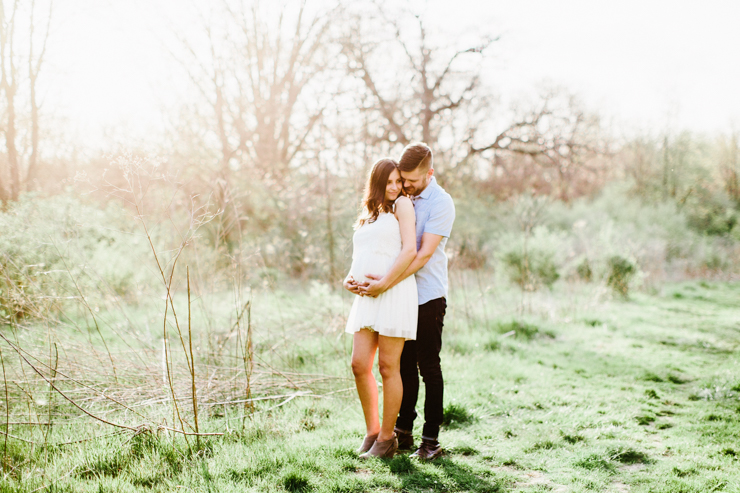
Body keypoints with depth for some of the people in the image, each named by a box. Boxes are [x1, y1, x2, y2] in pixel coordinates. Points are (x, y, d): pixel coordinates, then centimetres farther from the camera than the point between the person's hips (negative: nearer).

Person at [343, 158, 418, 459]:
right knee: (359, 365, 2)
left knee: (388, 367, -3)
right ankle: (371, 431, 17)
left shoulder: (402, 205, 4)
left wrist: (382, 284, -13)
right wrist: (350, 279, 2)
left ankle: (387, 437, 7)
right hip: (367, 298, 6)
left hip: (395, 293, -6)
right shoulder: (366, 217, 24)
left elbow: (410, 250, -8)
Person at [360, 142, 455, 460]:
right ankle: (403, 432, 19)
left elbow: (424, 254, -18)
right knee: (405, 366, 10)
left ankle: (431, 440, 6)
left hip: (428, 296, -6)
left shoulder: (441, 202, -10)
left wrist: (386, 284, -24)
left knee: (428, 368, -1)